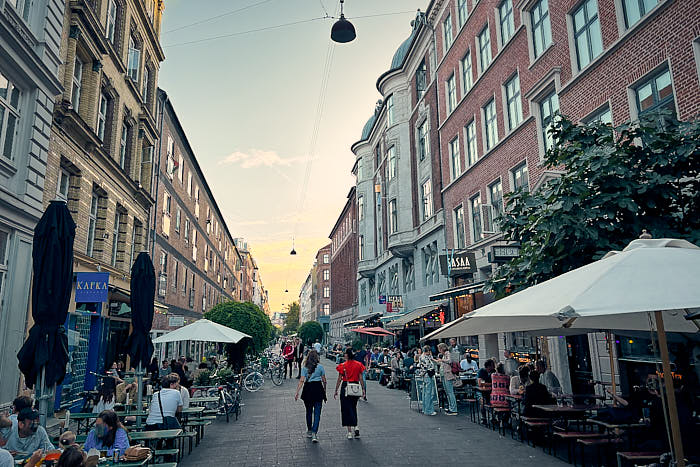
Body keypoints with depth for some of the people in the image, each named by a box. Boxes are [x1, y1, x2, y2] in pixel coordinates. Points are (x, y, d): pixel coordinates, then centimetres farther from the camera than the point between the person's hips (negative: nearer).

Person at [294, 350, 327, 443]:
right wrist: (324, 391, 13)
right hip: (318, 389, -2)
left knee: (309, 411, 18)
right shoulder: (320, 367, -3)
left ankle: (309, 431, 30)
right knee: (317, 412, -1)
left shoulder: (305, 368, -1)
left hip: (308, 389, 2)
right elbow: (324, 381, 1)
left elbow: (301, 381, -8)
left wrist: (297, 392, -9)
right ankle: (314, 433, -13)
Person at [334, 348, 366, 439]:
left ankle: (349, 432, 5)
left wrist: (336, 391, 1)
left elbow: (339, 379, -6)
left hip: (345, 387, -3)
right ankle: (355, 426, 9)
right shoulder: (358, 365, -1)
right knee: (353, 408, 22)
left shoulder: (343, 366, -9)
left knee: (346, 409, 6)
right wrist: (363, 389, 9)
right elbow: (360, 378, 2)